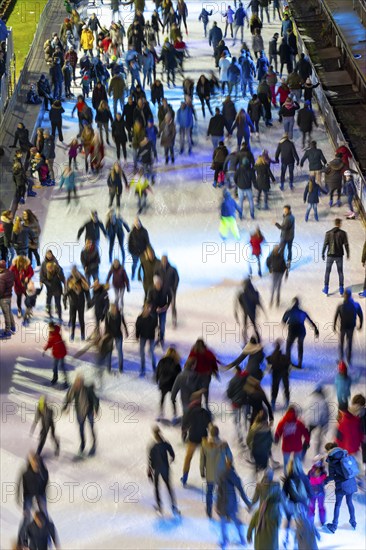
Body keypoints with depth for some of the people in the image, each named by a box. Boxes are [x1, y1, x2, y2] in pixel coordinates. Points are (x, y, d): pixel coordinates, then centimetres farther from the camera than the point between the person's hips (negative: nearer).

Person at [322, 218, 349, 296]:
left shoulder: (328, 233, -7)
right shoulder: (343, 233, -8)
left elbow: (325, 245, -6)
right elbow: (346, 245, -5)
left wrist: (323, 254, 5)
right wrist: (348, 254, 9)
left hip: (330, 255, 0)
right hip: (339, 256, 0)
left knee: (327, 272, 13)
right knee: (340, 272, 12)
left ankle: (326, 289, 14)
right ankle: (341, 289, 13)